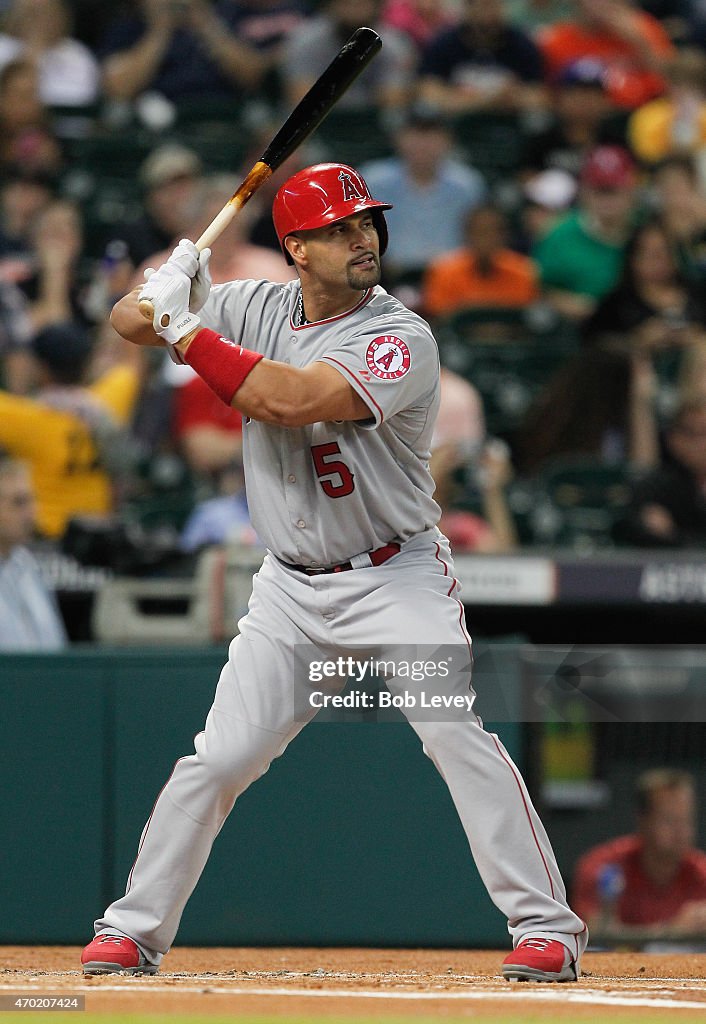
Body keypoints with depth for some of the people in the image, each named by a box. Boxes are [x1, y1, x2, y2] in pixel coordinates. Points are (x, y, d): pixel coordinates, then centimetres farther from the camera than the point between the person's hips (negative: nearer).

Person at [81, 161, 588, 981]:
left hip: (398, 579, -4)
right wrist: (165, 293, -18)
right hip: (291, 589, 4)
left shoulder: (400, 340, -18)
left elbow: (287, 400, -30)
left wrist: (186, 330, -23)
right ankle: (135, 928, 13)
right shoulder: (259, 308, 1)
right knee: (218, 760, 1)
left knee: (456, 735, -18)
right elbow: (130, 321, 6)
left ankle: (546, 925, -12)